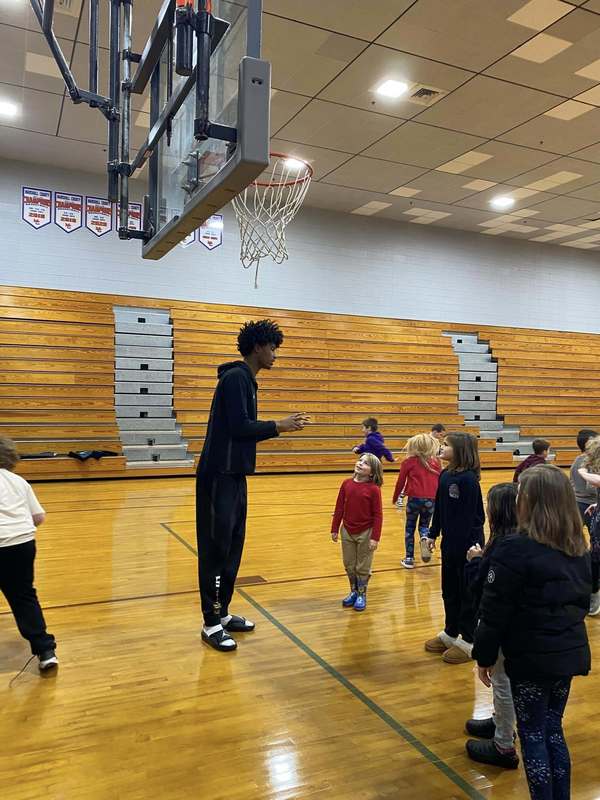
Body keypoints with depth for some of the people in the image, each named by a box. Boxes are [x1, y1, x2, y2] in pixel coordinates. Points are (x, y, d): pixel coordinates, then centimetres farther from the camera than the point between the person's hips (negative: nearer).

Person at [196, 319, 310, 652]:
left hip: (234, 475, 10)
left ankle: (222, 613, 26)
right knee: (216, 549, -2)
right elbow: (240, 427, -20)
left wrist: (282, 424, 12)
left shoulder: (245, 379, 16)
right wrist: (278, 427, -10)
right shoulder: (236, 377, -13)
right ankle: (211, 624, 8)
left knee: (233, 546, 15)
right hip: (220, 475, -10)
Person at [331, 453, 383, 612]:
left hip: (365, 533, -4)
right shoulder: (346, 484, -4)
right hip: (347, 531, 4)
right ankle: (354, 591, 35)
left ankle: (362, 595, 28)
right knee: (349, 565, 16)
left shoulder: (373, 489, -15)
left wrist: (375, 537, -14)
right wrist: (335, 529, 6)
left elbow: (378, 515, -12)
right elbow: (339, 508, 3)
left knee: (363, 567, 10)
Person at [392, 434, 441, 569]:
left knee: (410, 528, 15)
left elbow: (400, 482, 6)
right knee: (424, 525, 21)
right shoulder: (436, 462, 8)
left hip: (414, 499, -2)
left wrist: (395, 498, 21)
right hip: (431, 500, 2)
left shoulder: (408, 462, 1)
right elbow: (440, 482, 11)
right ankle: (425, 538, -12)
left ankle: (409, 558, 17)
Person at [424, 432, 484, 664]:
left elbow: (468, 515, -21)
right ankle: (451, 633, 36)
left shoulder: (468, 479, -21)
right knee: (449, 590, 19)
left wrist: (461, 545, -20)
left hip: (467, 543, -8)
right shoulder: (445, 475, 3)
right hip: (449, 541, 8)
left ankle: (469, 641, 21)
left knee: (467, 592, 7)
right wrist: (433, 534, 9)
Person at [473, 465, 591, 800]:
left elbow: (495, 612, -16)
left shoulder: (516, 550, -21)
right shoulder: (578, 547, 2)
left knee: (533, 734, 9)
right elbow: (583, 599, 14)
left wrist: (485, 656, -4)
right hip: (570, 651, 7)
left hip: (532, 657, -7)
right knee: (552, 728, 20)